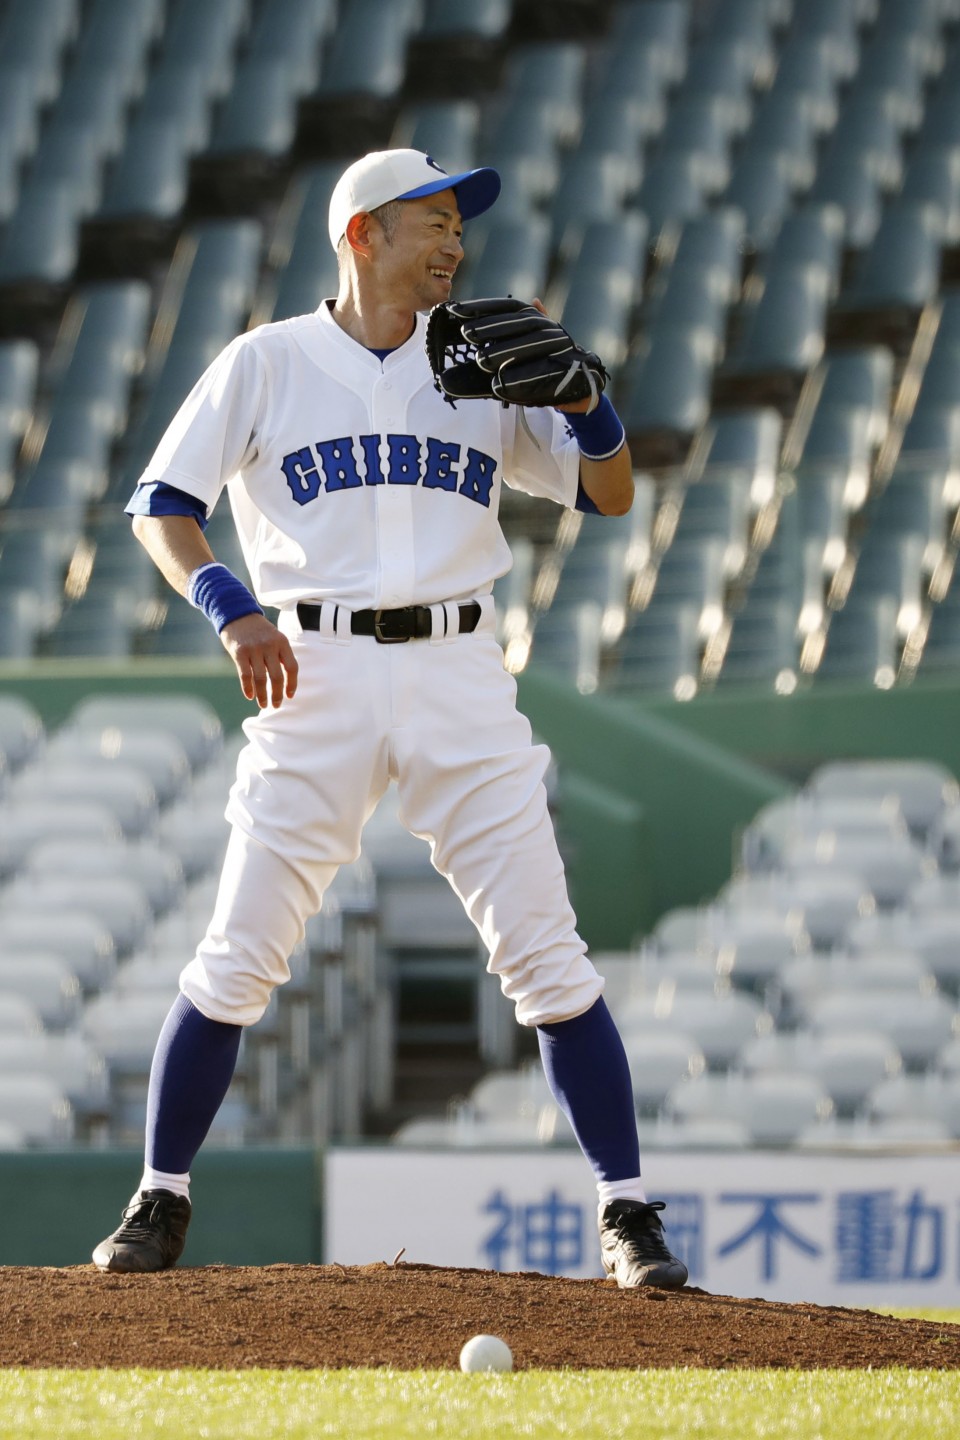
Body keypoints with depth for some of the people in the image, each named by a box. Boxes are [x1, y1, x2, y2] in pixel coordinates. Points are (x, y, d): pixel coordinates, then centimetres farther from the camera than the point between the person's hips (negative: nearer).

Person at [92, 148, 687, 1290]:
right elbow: (162, 508, 3)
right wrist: (228, 605, -15)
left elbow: (609, 495, 13)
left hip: (459, 679, 2)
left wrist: (582, 395, -7)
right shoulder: (266, 364, 5)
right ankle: (160, 1204, 9)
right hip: (317, 678, -2)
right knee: (239, 958, -4)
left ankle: (629, 1215, -1)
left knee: (546, 956, -5)